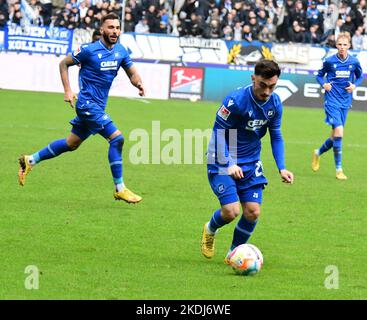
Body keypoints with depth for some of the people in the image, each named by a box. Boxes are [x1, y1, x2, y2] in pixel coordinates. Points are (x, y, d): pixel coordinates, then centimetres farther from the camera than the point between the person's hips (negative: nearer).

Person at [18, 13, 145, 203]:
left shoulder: (120, 51, 4)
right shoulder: (89, 50, -13)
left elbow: (132, 73, 12)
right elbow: (64, 64, -1)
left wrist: (138, 83, -12)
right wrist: (68, 91, -8)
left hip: (98, 107, 8)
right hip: (88, 104, -8)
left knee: (71, 144, 19)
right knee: (117, 138, -17)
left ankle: (30, 161, 34)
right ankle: (119, 189, -10)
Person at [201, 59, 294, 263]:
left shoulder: (275, 104, -5)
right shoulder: (236, 100, -24)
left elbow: (276, 136, 8)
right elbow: (219, 131, -16)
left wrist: (281, 168, -2)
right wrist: (228, 165, -22)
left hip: (250, 163, 5)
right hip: (223, 162, -5)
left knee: (253, 212, -3)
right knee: (231, 210, -15)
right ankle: (210, 230, 20)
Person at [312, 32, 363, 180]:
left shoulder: (354, 62, 0)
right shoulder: (329, 61, -7)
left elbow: (359, 76, 17)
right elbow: (320, 75, 8)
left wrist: (354, 85, -3)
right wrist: (324, 84, -12)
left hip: (345, 101, 4)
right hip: (332, 100, -4)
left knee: (335, 135, 12)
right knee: (339, 131, -18)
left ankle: (318, 153, 42)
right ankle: (338, 168, -9)